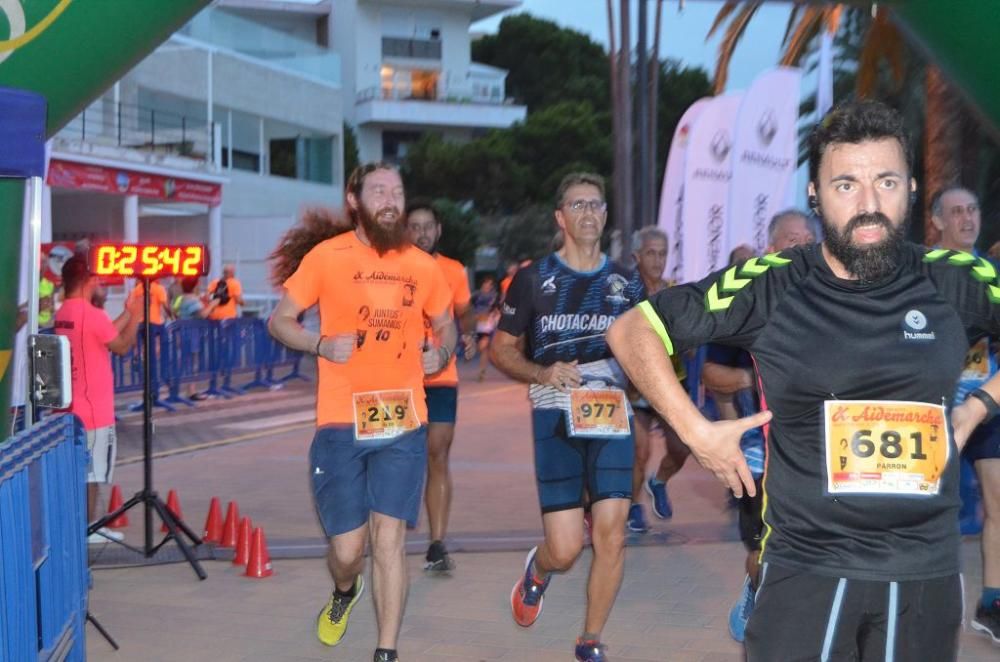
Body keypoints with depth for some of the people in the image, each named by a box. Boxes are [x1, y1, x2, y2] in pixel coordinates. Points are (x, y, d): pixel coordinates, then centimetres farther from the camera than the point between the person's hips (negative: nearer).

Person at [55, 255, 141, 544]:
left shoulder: (62, 314, 8)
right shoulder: (93, 314, -18)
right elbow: (122, 346, -7)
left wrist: (129, 313, 21)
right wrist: (135, 319, 7)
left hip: (71, 405, 8)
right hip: (93, 408, -8)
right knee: (91, 471, 1)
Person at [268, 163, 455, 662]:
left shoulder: (423, 265, 7)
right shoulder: (326, 256, -2)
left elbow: (446, 325, 23)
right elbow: (279, 321, 4)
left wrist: (441, 353, 1)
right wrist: (321, 345, -14)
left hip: (403, 424, 2)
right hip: (340, 424, -1)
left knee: (388, 541, -4)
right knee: (347, 548, 4)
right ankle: (344, 594, 41)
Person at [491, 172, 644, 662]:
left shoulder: (626, 283, 12)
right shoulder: (533, 279, 3)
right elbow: (501, 350, 6)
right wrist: (542, 373, -12)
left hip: (612, 415, 3)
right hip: (556, 417, -2)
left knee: (611, 535, -6)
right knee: (565, 548, -7)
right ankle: (536, 572, 31)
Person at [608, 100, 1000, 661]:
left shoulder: (954, 282, -2)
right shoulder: (770, 287, -8)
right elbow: (631, 331, -1)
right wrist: (697, 432, -5)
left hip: (928, 569, 2)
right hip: (808, 567, -2)